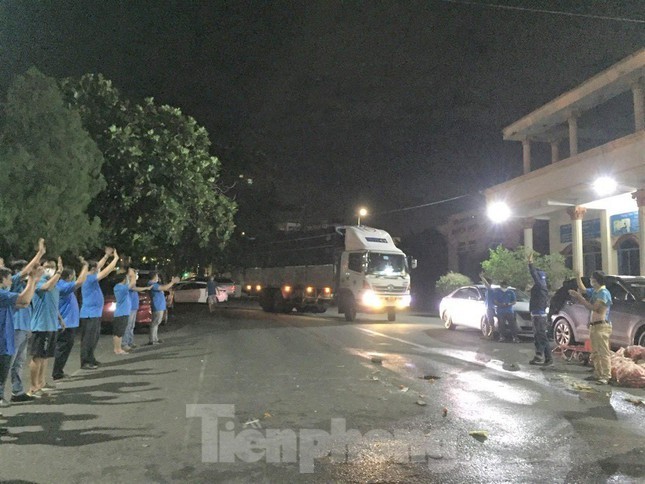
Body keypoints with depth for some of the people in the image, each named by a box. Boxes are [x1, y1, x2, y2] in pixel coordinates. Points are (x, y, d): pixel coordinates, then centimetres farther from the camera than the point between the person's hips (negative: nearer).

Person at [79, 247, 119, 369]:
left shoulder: (90, 276, 9)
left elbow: (98, 266, 22)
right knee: (88, 339, -6)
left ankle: (90, 359, 25)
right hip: (90, 314, -10)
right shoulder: (90, 278, -18)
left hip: (94, 313, 10)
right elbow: (106, 272, -21)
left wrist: (107, 256, 17)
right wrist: (115, 258, -12)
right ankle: (85, 362, -3)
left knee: (94, 338, 17)